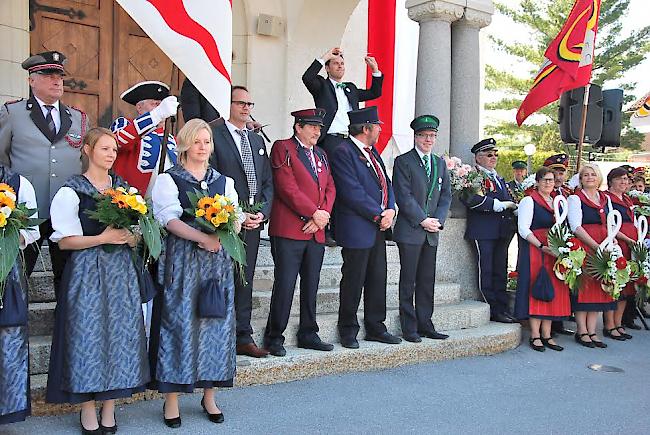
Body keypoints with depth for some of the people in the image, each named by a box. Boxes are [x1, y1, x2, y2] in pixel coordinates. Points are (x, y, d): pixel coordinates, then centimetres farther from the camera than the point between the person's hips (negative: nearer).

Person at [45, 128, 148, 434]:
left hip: (121, 270, 4)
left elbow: (137, 233, 15)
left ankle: (109, 409, 17)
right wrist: (103, 238, -16)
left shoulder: (123, 187, 11)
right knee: (88, 334, -2)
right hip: (87, 272, -4)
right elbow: (65, 241, -7)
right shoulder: (71, 191, -3)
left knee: (119, 332, 4)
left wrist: (130, 237, -7)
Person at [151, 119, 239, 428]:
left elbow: (236, 218, 6)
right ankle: (171, 400, 9)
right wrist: (203, 237, -23)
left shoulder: (224, 181, 15)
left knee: (216, 323, 5)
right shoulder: (168, 179, 3)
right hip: (181, 261, -3)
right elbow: (170, 219, -11)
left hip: (218, 260, 4)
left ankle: (209, 396, 18)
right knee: (178, 323, -2)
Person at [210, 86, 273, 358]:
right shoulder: (214, 135, -3)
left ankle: (243, 338, 16)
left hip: (253, 222, 6)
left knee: (245, 281, 10)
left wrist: (262, 213, 1)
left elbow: (267, 182, 17)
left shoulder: (257, 141, 19)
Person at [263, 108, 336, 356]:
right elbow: (287, 188, -12)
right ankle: (274, 338, 6)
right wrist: (314, 212, -12)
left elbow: (330, 188, 13)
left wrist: (322, 217, -3)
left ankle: (308, 334, 22)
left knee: (311, 286, 12)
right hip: (289, 231, -7)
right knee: (285, 285, -5)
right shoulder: (283, 148, -2)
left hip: (316, 233, 7)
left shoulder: (320, 155, 20)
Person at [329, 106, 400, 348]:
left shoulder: (372, 152, 17)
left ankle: (375, 328, 23)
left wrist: (390, 210, -1)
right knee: (353, 280, 0)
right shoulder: (343, 152, -11)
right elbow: (352, 192, -19)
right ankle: (348, 330, 14)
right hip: (357, 228, -9)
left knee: (378, 279, 12)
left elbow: (386, 184, 18)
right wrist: (379, 215, -14)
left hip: (378, 227, 9)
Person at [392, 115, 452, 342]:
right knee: (408, 280, -1)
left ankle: (425, 324, 17)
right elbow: (403, 196, -10)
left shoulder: (440, 163, 16)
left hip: (431, 232, 6)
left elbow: (446, 195, 13)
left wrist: (438, 220, -3)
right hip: (410, 230, -5)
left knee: (428, 280, 9)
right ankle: (409, 328, 6)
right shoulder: (403, 161, -3)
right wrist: (423, 220, -13)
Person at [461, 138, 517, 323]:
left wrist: (513, 207, 2)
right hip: (483, 230, -8)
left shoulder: (499, 178, 23)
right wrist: (501, 205, -18)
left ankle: (503, 308, 17)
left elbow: (508, 200, 26)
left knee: (501, 270, 11)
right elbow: (472, 199, -22)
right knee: (486, 271, -3)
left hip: (502, 231, 8)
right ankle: (493, 310, 3)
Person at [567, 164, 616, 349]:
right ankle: (582, 332, 3)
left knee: (598, 288, 5)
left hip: (604, 248, 6)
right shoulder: (575, 198, -2)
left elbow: (611, 224, 16)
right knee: (583, 287, -5)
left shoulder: (605, 198, 16)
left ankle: (592, 332, 10)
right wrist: (596, 246, -17)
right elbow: (576, 226, -11)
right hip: (583, 246, -6)